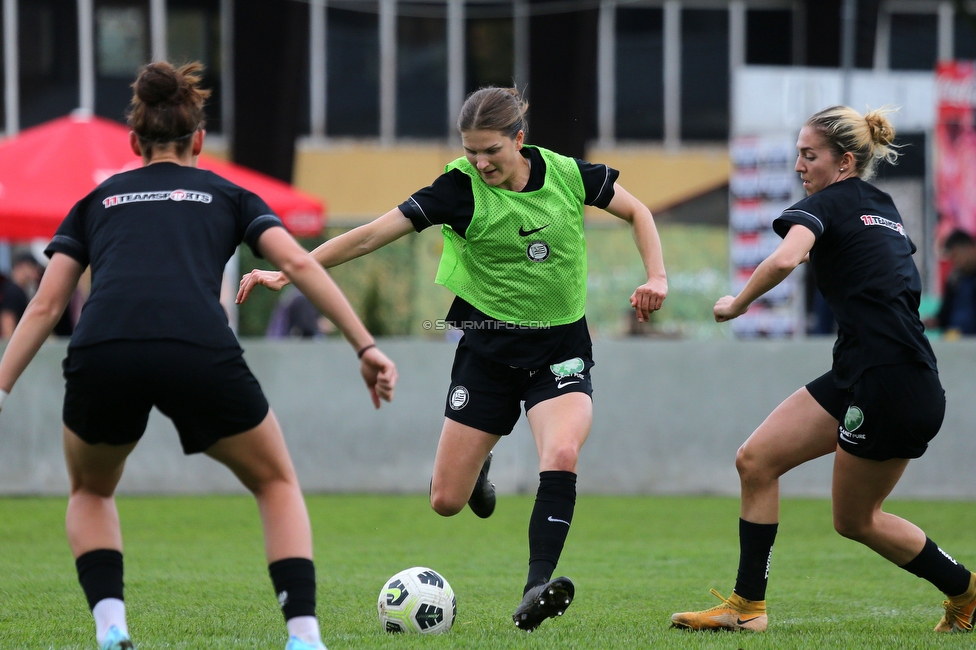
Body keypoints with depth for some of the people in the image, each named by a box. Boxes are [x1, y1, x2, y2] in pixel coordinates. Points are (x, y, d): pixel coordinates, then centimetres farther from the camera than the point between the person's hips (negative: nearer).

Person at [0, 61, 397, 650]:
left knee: (91, 492, 31)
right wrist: (366, 347, 10)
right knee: (277, 484, 23)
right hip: (200, 352, -1)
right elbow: (297, 262, 11)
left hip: (100, 354, 1)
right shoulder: (228, 196, 26)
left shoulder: (96, 202, 29)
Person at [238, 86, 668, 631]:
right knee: (447, 501, 2)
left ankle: (536, 589, -32)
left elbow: (636, 212, 10)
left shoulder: (568, 175, -8)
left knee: (562, 454, -30)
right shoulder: (460, 188, -13)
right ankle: (478, 463, 39)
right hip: (488, 349, 0)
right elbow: (369, 237, -16)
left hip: (561, 348, 0)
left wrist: (656, 277, -4)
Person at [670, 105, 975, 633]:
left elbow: (785, 259, -27)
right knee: (755, 461, 7)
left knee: (855, 520, 4)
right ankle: (747, 606, 6)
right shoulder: (884, 208, 18)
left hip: (890, 386, -9)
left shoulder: (830, 204, -7)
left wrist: (736, 304, -12)